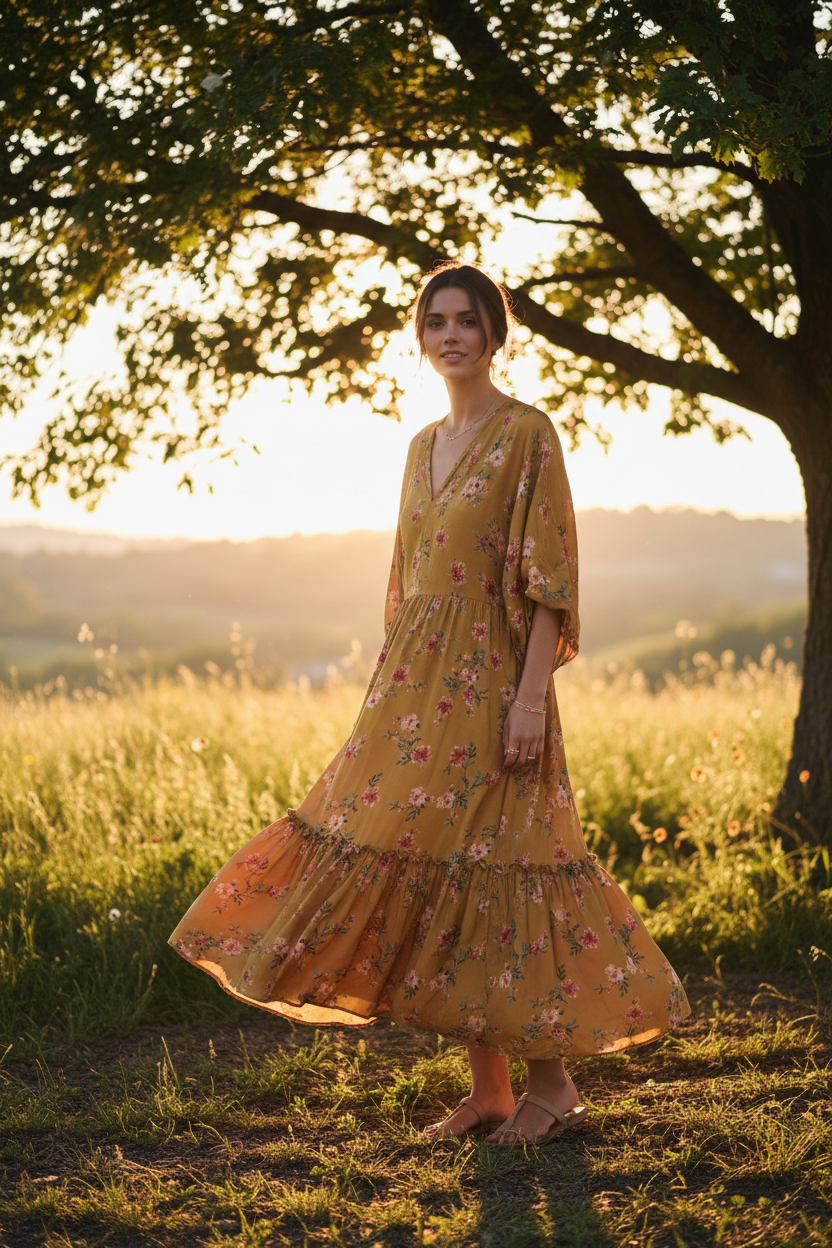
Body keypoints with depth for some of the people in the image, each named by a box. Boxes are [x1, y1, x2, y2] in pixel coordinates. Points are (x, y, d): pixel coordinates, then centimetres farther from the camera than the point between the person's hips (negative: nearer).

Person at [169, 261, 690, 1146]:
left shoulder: (527, 434, -6)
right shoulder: (424, 445, 16)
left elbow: (551, 579, -11)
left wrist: (531, 696, -18)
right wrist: (393, 691, 16)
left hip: (492, 682, -7)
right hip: (417, 683, 7)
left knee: (487, 866, -6)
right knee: (431, 867, 6)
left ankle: (550, 1082, 9)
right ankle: (487, 1090, 15)